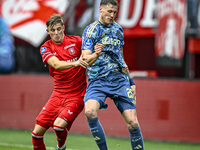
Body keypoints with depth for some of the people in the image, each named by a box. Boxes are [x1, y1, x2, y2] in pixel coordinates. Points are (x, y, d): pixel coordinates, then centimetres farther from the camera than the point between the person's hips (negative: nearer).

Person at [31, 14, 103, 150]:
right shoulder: (46, 48, -1)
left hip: (77, 95, -3)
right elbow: (56, 64, -19)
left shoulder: (76, 41, -3)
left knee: (59, 124, -23)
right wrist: (75, 63, -38)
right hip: (58, 95, 3)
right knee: (37, 132, -4)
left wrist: (97, 53, -26)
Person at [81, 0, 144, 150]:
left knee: (133, 123, -7)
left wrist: (130, 81, 20)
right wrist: (95, 55, -33)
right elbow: (86, 59, -10)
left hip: (120, 79, 4)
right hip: (97, 81, -4)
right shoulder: (91, 30, 0)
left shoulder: (118, 29, 14)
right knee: (90, 112, -30)